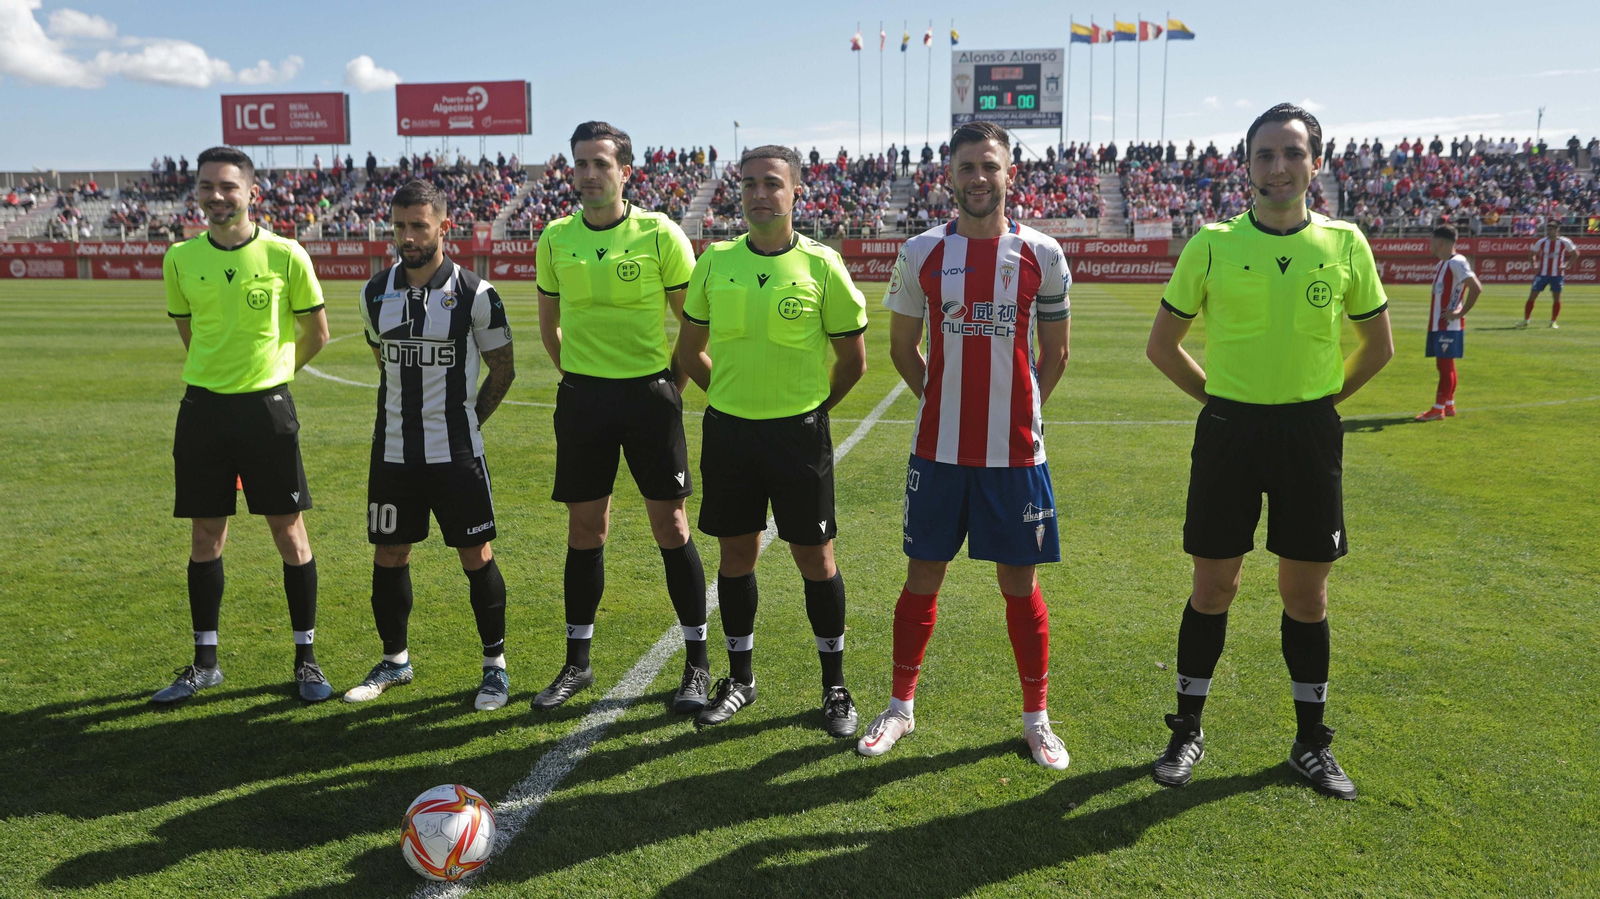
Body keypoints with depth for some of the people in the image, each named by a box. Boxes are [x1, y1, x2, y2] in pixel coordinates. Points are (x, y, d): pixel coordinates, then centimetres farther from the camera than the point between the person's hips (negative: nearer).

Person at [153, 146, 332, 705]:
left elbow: (316, 332, 4)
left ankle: (306, 659, 16)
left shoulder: (285, 255, -7)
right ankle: (205, 662, 24)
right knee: (205, 537, 10)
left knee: (289, 532, 2)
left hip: (266, 407, -3)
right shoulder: (180, 259, 3)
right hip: (202, 407, 3)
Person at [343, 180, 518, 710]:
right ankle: (395, 661, 28)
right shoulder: (376, 294, 5)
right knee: (389, 556, 9)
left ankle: (495, 665, 15)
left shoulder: (474, 295, -8)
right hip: (392, 450, 4)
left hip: (456, 453, -4)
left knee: (476, 556, 0)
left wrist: (465, 420, 3)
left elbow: (503, 370, 2)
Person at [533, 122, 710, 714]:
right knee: (585, 531, 8)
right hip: (582, 397, 3)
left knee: (670, 526, 1)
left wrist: (671, 385, 0)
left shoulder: (659, 233, -6)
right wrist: (578, 378, 12)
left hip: (649, 393, -3)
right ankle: (577, 663, 22)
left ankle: (697, 665, 14)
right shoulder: (555, 238, 4)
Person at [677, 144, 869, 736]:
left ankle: (834, 685, 21)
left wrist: (808, 408, 6)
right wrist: (734, 397, 12)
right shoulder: (715, 261, 2)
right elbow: (691, 351, 14)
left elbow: (853, 359, 3)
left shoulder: (822, 266, -6)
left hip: (799, 432, -2)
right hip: (728, 429, 3)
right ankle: (740, 677, 28)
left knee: (815, 558, 3)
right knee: (736, 555, 11)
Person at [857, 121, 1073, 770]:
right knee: (922, 578, 9)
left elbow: (1053, 353, 10)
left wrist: (1016, 409, 9)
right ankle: (901, 706, 25)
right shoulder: (920, 253, 1)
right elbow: (902, 346, 12)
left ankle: (1036, 717, 23)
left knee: (1020, 584, 7)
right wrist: (945, 402, 10)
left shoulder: (1041, 255, 0)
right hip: (938, 449, 1)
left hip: (1015, 451, 0)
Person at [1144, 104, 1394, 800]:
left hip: (1310, 434, 1)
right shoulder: (1211, 244, -3)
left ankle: (1311, 742, 26)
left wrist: (1321, 399, 7)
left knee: (1306, 592, 9)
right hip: (1229, 430, -1)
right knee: (1212, 587, 6)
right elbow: (1162, 344, 5)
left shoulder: (1343, 243, 0)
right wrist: (1218, 396, 3)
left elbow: (1378, 344, 12)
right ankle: (1187, 731, 22)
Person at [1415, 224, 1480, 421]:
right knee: (1444, 365, 12)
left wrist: (1461, 312, -19)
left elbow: (1476, 288, -24)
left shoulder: (1457, 262, -15)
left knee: (1445, 365, -6)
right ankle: (1449, 406, 19)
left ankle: (1438, 409, -4)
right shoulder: (1443, 263, 15)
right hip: (1438, 323, 9)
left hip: (1449, 325, -9)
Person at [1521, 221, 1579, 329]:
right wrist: (1534, 265, -3)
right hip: (1542, 273, 1)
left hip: (1557, 274, -1)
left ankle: (1553, 322, 11)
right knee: (1532, 296, -3)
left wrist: (1566, 265, -5)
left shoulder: (1564, 242, -6)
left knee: (1556, 298, 0)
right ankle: (1525, 321, 4)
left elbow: (1575, 254, 5)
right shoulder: (1541, 242, -3)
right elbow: (1533, 254, 13)